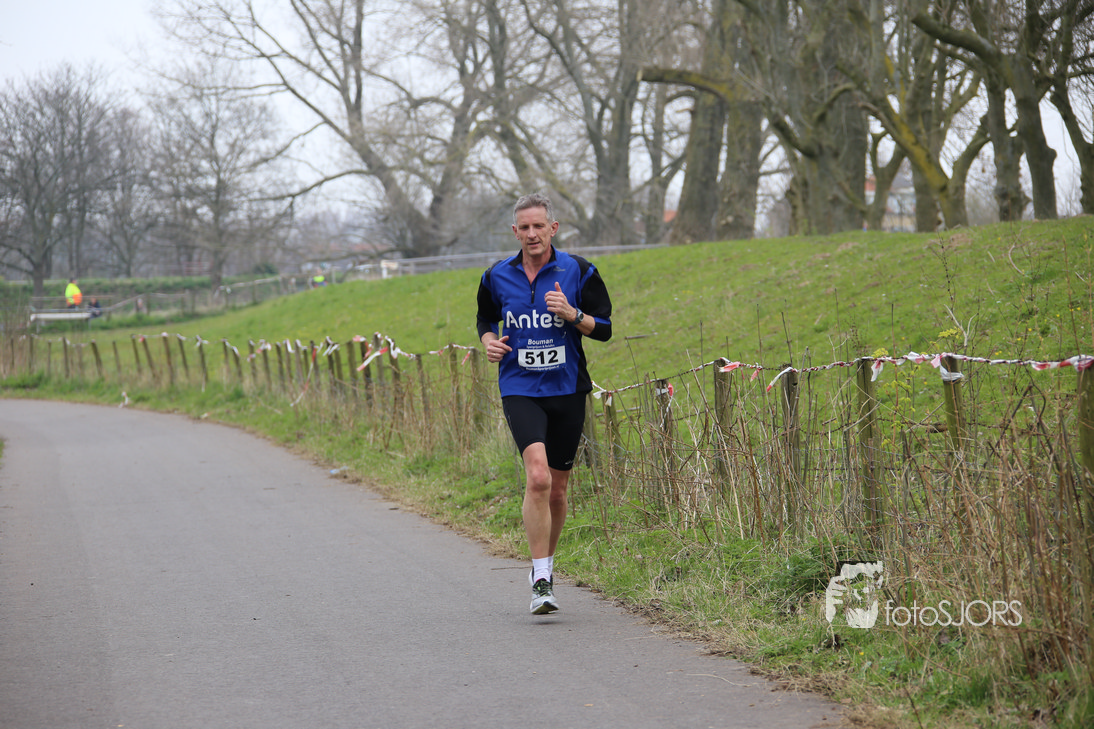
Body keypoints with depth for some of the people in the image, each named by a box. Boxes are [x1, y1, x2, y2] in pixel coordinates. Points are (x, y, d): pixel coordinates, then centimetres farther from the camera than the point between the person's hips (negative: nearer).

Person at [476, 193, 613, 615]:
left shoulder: (578, 272, -1)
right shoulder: (497, 277, 3)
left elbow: (604, 328, 2)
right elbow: (486, 319, 20)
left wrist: (573, 314, -17)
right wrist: (489, 342, -2)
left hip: (567, 390, 1)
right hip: (519, 390, -1)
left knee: (557, 489, 10)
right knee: (537, 477, -22)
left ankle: (545, 564, 33)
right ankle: (541, 580, -18)